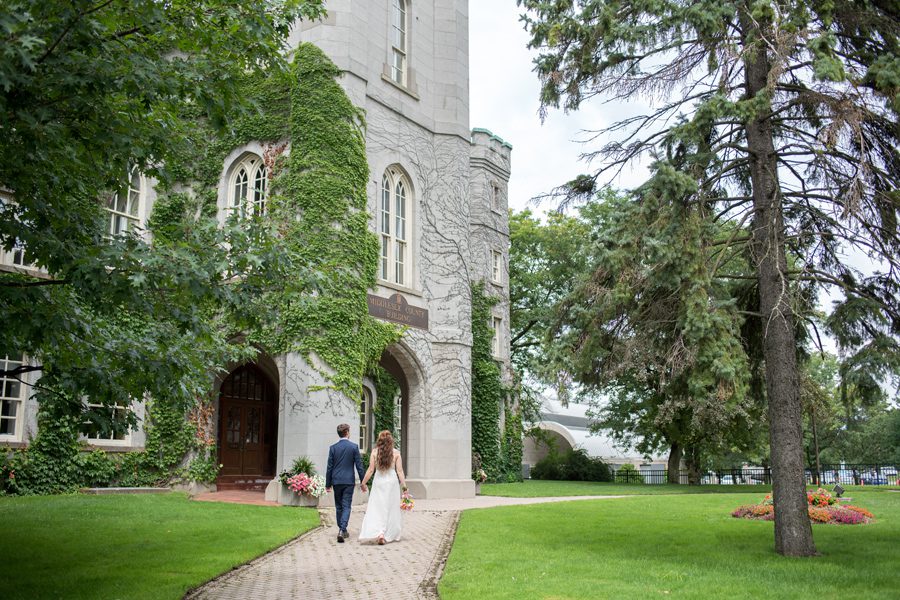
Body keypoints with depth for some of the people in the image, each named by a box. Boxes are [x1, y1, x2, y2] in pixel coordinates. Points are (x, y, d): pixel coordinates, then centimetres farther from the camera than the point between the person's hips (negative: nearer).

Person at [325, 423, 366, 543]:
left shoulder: (333, 447, 0)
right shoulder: (354, 447, -4)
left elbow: (329, 467, 1)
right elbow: (359, 465, -4)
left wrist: (328, 484, 7)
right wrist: (363, 482, 3)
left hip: (336, 481, 2)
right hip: (349, 481, -2)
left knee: (338, 507, 14)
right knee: (346, 506, -2)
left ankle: (342, 530, 23)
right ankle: (342, 530, -17)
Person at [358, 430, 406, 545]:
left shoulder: (375, 452, -2)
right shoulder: (396, 453, -1)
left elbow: (371, 470, -2)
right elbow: (399, 471, -3)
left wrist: (363, 483, 8)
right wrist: (404, 486, 2)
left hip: (379, 482, -1)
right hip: (392, 481, 1)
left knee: (376, 508, 0)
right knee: (391, 509, 11)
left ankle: (379, 533, -18)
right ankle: (390, 535, 17)